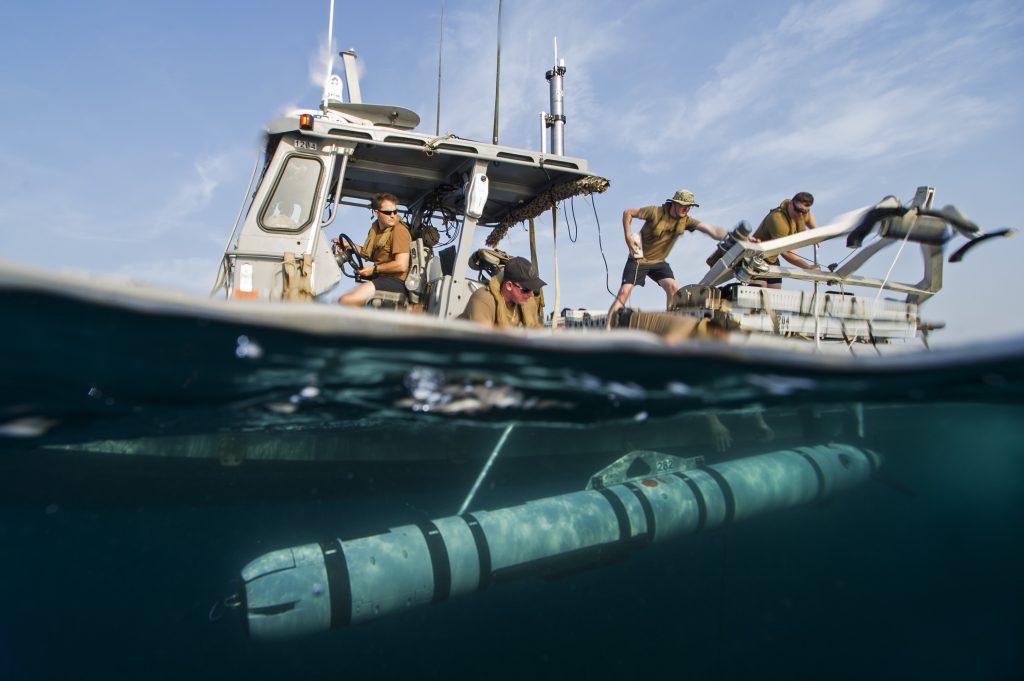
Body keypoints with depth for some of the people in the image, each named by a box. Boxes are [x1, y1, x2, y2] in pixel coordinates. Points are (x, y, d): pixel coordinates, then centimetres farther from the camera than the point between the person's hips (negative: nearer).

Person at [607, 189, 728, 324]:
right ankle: (608, 329, -12)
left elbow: (712, 230, -17)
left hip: (658, 262, 4)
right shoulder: (655, 212, -18)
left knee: (674, 289, -18)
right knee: (624, 293, -13)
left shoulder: (686, 221, -7)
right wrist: (628, 236, -17)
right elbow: (628, 213, -9)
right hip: (639, 259, -4)